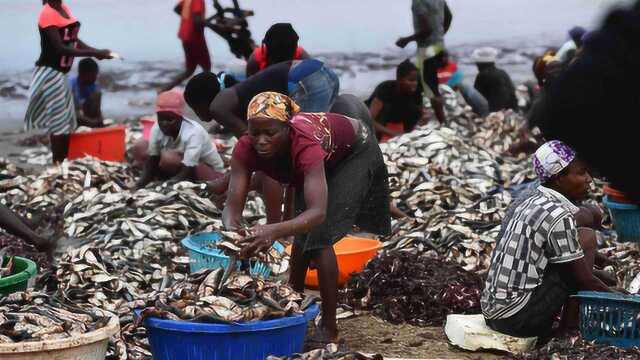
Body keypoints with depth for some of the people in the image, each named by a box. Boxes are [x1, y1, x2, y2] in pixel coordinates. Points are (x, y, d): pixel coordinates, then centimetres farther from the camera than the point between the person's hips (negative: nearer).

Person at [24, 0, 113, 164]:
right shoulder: (47, 14, -20)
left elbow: (73, 40, 7)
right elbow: (60, 48, -25)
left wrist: (97, 52, -6)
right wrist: (94, 54, -26)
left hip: (60, 73, 9)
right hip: (50, 73, -9)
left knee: (67, 121, 14)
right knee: (58, 121, -4)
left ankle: (64, 162, 21)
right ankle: (58, 164, 3)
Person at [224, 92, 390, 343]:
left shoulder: (305, 145, -45)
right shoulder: (246, 150, -31)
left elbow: (318, 212, -54)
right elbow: (233, 206, -33)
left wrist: (274, 231, -70)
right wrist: (231, 230, -56)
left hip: (355, 152, -6)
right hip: (323, 159, 6)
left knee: (320, 236, -17)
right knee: (303, 232, 8)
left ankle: (329, 329, -11)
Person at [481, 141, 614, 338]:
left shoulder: (524, 202, 12)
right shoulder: (559, 216, -14)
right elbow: (585, 280, -9)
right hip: (520, 320, -9)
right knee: (587, 238, -3)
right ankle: (570, 329, 2)